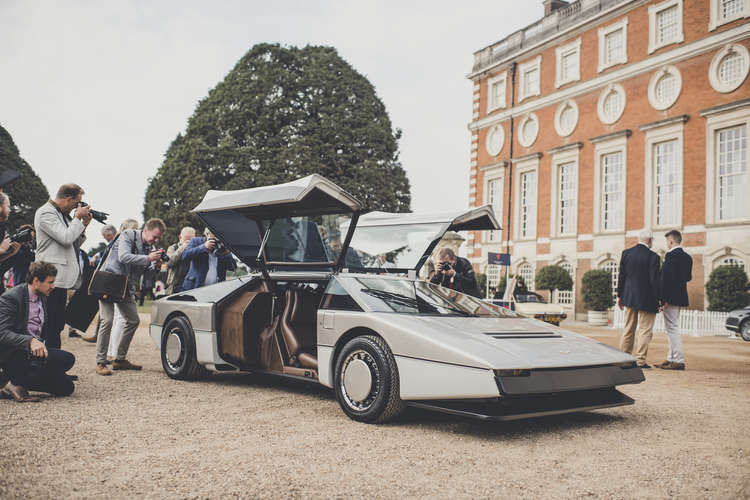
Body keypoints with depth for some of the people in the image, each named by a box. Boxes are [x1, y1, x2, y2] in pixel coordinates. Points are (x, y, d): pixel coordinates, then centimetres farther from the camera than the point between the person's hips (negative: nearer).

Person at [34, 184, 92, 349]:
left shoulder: (63, 215, 18)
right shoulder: (45, 213, -10)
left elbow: (74, 244, 20)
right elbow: (66, 238, -21)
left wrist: (83, 225, 9)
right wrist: (78, 218, -9)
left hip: (62, 278, 9)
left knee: (58, 325, 11)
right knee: (52, 325, -9)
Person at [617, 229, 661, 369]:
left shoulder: (626, 253, 2)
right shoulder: (652, 256, -12)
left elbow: (621, 276, 5)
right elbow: (654, 280, -14)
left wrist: (619, 295, 12)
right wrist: (658, 299, -7)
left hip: (629, 297, 5)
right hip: (646, 299, -5)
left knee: (629, 328, 16)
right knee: (645, 330, 3)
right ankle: (640, 361, 1)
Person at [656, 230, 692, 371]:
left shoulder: (671, 255, -15)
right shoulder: (687, 257, 13)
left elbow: (666, 278, -20)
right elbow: (688, 277, 15)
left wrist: (664, 299, -19)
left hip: (671, 298, -10)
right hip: (680, 296, 10)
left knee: (672, 328, -6)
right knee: (672, 328, 15)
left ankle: (678, 361, -6)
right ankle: (671, 359, 20)